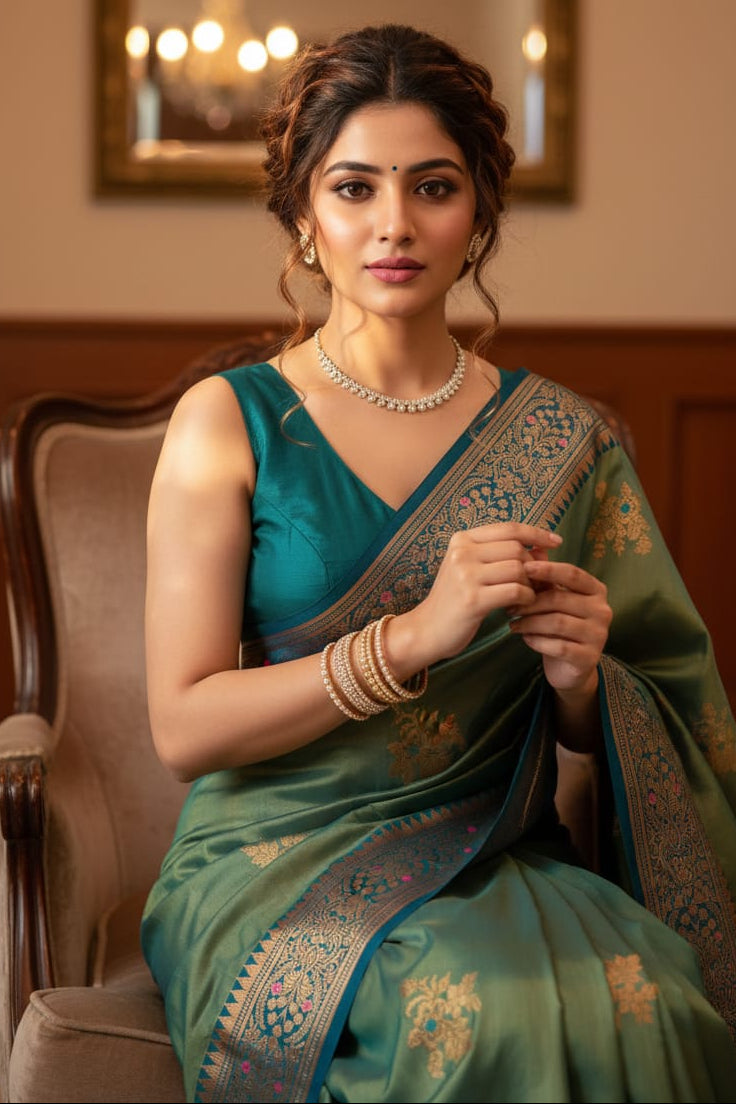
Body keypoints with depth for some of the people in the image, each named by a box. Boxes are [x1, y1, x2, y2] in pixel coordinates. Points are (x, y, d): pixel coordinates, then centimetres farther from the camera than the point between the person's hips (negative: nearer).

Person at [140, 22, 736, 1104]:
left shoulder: (562, 439, 6)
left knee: (646, 1007, -30)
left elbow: (594, 733, 14)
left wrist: (580, 676, -11)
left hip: (498, 853, 3)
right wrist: (416, 634, -20)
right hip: (277, 861, -2)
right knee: (475, 1016, -34)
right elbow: (184, 727, -8)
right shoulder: (229, 422, -2)